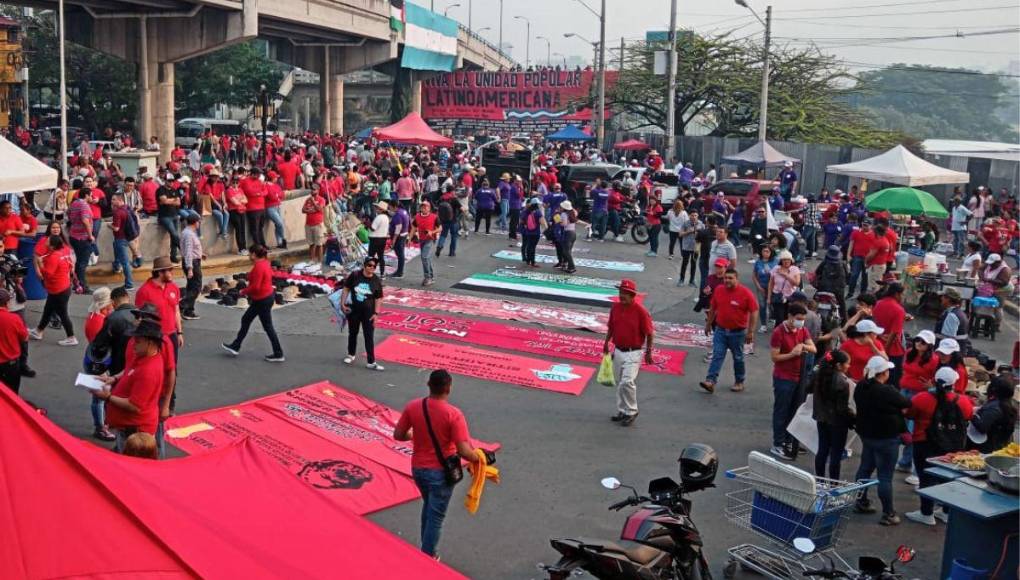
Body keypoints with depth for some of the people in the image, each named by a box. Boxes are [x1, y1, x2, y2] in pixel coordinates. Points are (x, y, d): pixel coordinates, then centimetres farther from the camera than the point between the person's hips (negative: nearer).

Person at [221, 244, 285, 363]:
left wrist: (244, 292, -9)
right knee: (245, 320, 18)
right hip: (267, 295, 11)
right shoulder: (264, 263, 8)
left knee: (267, 327, -2)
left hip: (262, 300, -11)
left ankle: (278, 355, 5)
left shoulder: (258, 266, -22)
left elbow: (255, 287, -25)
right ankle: (235, 347, 29)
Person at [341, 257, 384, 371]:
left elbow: (378, 298, -3)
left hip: (368, 312, -1)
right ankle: (351, 355, 39)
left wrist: (376, 313, -8)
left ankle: (371, 362, 3)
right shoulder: (355, 275, -7)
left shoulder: (377, 281, -6)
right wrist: (343, 304, -5)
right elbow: (346, 289, 0)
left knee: (369, 337, -2)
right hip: (353, 310, 1)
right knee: (352, 333, 18)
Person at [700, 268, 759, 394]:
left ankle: (739, 382, 27)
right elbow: (712, 308, 12)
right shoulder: (718, 290, -1)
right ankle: (711, 381, -10)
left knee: (738, 358, 12)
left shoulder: (746, 293, -14)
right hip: (720, 330, 3)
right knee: (717, 356, -4)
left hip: (737, 332, -3)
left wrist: (751, 332, -12)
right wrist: (708, 324, 15)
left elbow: (754, 312, -10)